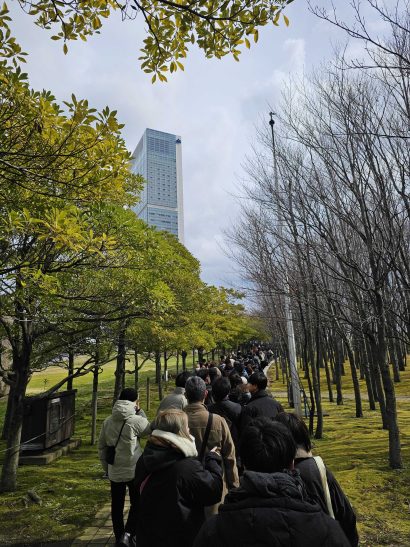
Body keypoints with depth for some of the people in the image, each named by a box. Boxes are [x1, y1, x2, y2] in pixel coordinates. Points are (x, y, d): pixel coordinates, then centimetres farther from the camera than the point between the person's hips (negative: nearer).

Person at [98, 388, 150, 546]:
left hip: (114, 472, 5)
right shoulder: (135, 420, -20)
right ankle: (127, 534, -1)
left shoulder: (107, 421, -1)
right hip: (134, 471, -5)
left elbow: (101, 447, 7)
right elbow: (150, 429, -1)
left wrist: (106, 467, 18)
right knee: (137, 503, 13)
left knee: (117, 506, 19)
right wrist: (139, 411, 0)